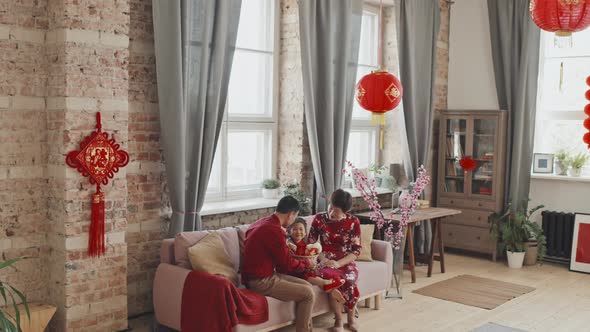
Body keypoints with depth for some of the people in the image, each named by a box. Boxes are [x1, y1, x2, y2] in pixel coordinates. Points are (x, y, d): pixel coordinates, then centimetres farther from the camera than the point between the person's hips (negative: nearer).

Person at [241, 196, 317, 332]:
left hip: (258, 276, 10)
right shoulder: (275, 230, -22)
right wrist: (307, 263, 3)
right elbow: (287, 264, -12)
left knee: (306, 286, 9)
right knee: (308, 294, -8)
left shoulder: (263, 223, 9)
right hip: (261, 281, -10)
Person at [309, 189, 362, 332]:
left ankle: (352, 317, -6)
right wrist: (322, 259, -14)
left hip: (345, 262, 0)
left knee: (349, 279, -34)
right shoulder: (319, 219, -2)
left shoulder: (353, 222, -4)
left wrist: (339, 263, -18)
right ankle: (338, 320, -12)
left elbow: (356, 250, -4)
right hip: (326, 262, 0)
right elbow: (310, 243, 2)